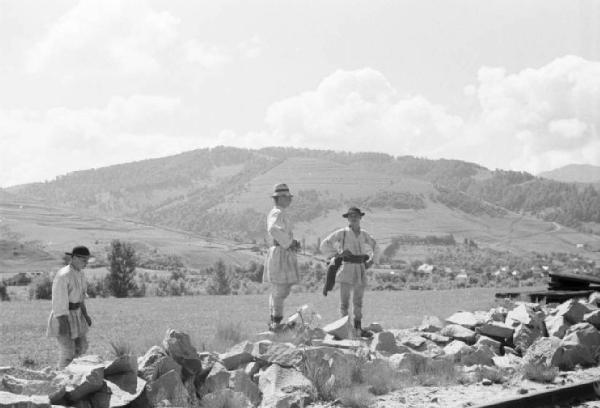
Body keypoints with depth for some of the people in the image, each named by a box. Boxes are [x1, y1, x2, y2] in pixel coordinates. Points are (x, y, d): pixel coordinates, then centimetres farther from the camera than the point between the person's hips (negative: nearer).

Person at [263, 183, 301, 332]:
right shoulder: (277, 213, -12)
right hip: (280, 254, -11)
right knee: (280, 290, -10)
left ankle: (274, 323, 18)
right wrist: (288, 243, -22)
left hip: (285, 255, 11)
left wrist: (294, 243, 8)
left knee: (277, 290, 13)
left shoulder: (282, 214, 20)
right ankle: (277, 323, -8)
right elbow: (273, 229, -33)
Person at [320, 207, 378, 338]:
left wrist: (371, 261, 12)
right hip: (346, 268, -5)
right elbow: (324, 245, -3)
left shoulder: (364, 235, 8)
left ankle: (358, 329, 18)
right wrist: (336, 256, -4)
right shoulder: (341, 233, -6)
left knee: (358, 301, 11)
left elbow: (375, 248, 25)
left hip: (360, 270, 5)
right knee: (344, 301, -4)